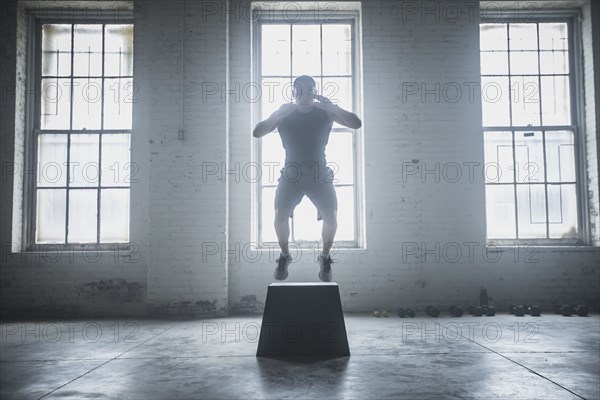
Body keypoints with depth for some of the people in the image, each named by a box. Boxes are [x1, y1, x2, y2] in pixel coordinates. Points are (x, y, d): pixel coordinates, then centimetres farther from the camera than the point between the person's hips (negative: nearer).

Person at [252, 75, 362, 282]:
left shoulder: (325, 112, -6)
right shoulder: (284, 114, -5)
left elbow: (356, 124, -16)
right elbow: (257, 133, -15)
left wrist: (332, 106, -27)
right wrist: (279, 113, -28)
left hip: (319, 173, 0)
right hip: (291, 173, 0)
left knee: (331, 216, -14)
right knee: (280, 216, -14)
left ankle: (325, 258, 12)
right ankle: (284, 256, 12)